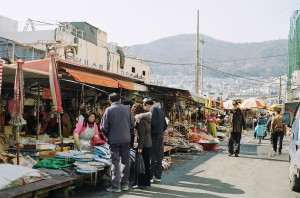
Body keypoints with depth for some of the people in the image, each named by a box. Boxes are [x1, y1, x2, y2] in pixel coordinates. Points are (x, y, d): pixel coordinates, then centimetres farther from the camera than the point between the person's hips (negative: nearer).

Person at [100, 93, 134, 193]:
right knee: (125, 162, 13)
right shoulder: (127, 108, 0)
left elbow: (103, 127, -7)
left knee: (115, 163, 4)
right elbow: (132, 124, 3)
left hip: (114, 140, -3)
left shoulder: (109, 110, -8)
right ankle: (124, 184, 20)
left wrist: (108, 135, 11)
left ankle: (115, 186, 5)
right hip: (126, 139, 3)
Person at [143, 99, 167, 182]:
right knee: (159, 157, 10)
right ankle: (158, 176, 13)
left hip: (154, 136, -9)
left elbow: (153, 123, -18)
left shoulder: (153, 109, -7)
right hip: (161, 136, 9)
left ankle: (150, 176, -2)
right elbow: (165, 125, 19)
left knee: (152, 157, -5)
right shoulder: (160, 110, 21)